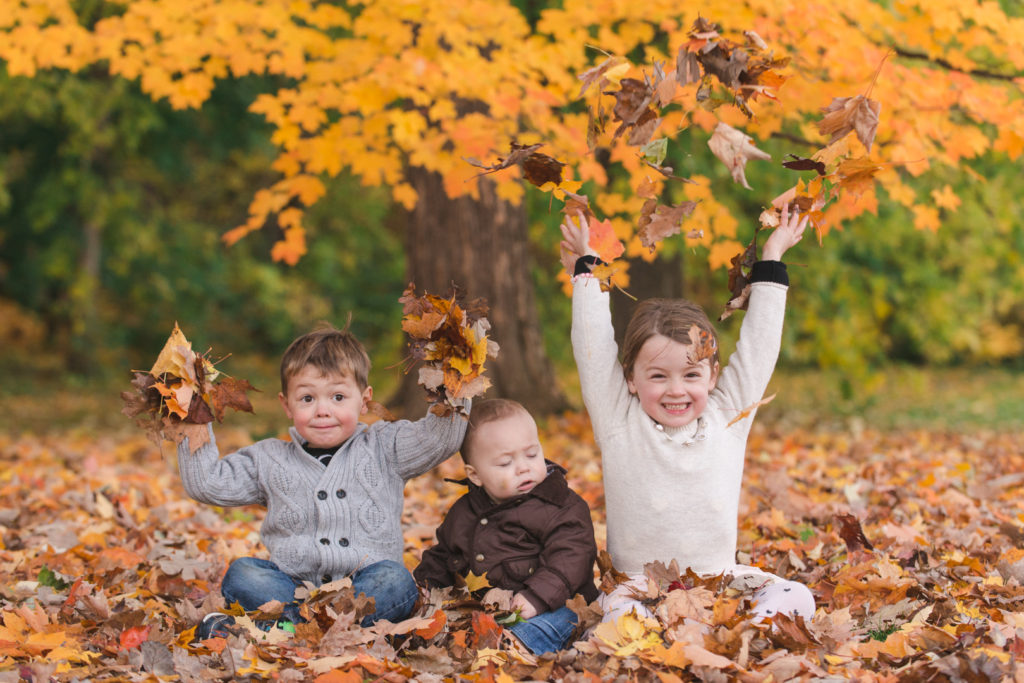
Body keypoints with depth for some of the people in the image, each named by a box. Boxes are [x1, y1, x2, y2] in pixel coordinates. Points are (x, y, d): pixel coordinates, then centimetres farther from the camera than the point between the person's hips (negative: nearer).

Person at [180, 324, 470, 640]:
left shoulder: (383, 448, 13)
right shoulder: (269, 460, 15)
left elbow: (443, 435, 5)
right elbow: (205, 483, 12)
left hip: (365, 584, -1)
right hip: (293, 586, 1)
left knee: (396, 579, -33)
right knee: (241, 572, -22)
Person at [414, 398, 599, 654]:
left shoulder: (564, 508, 0)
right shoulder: (462, 513, 17)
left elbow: (570, 559, -11)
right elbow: (440, 559, 31)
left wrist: (537, 597, -24)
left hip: (551, 607, -6)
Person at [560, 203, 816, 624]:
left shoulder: (727, 418, 7)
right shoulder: (619, 424, 1)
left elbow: (757, 347, 11)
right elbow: (593, 349, 0)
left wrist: (771, 259, 14)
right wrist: (586, 268, 7)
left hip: (720, 579, 3)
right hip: (641, 584, -3)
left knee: (796, 598, -20)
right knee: (618, 613, -34)